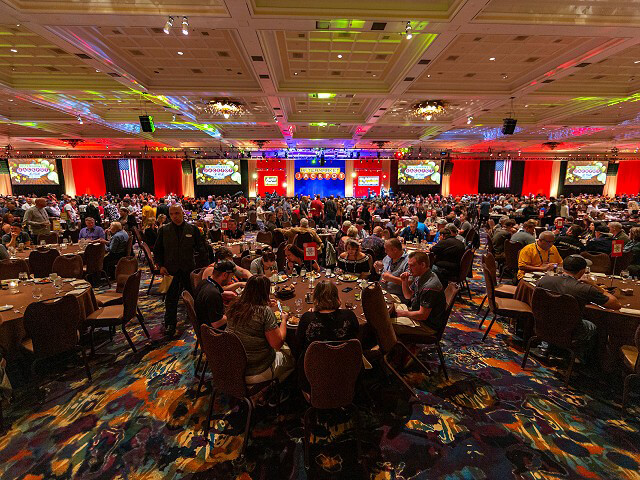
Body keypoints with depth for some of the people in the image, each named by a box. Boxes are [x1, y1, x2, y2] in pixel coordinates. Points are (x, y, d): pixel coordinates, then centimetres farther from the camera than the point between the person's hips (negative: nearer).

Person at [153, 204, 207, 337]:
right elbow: (157, 250, 8)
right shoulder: (163, 230, 4)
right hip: (170, 270, 0)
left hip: (189, 269, 0)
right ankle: (170, 325, 19)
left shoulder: (193, 229, 1)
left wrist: (201, 249, -20)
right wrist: (160, 265, -3)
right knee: (171, 298, 6)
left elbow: (201, 247, 3)